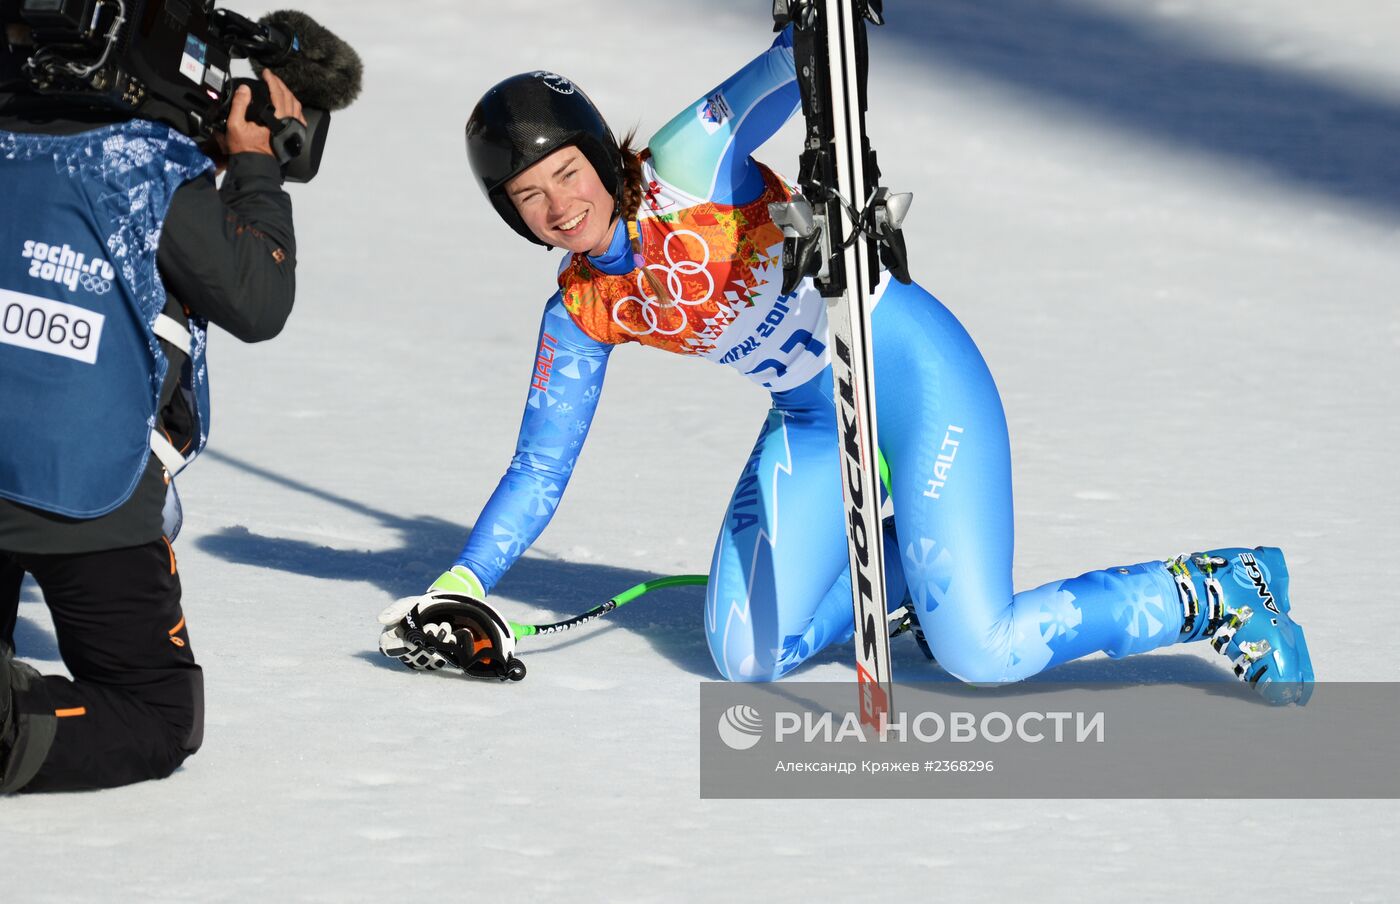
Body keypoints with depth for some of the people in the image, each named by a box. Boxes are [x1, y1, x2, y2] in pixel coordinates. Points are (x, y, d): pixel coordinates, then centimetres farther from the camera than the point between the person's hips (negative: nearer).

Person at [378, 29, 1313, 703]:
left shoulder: (689, 167, -16)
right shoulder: (580, 316, 0)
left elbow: (798, 61, -26)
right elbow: (538, 472, 7)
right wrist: (458, 589, -3)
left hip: (912, 369, -7)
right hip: (812, 431, 7)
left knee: (980, 653, -18)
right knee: (747, 657, -10)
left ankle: (1218, 593, 3)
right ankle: (914, 562, 17)